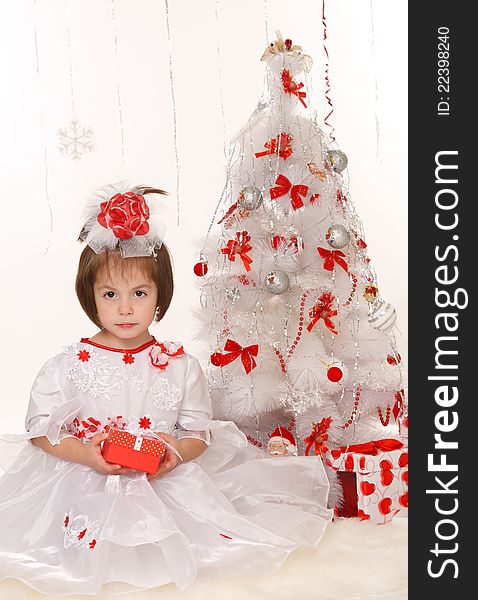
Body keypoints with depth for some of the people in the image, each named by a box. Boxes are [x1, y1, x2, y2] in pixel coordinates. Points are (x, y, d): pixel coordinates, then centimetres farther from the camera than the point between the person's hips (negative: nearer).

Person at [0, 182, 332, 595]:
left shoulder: (181, 366, 1)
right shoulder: (68, 366, -2)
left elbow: (200, 433, 5)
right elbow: (41, 431, 0)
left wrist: (177, 451, -18)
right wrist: (87, 453, -18)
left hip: (167, 481, 1)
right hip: (84, 482, -1)